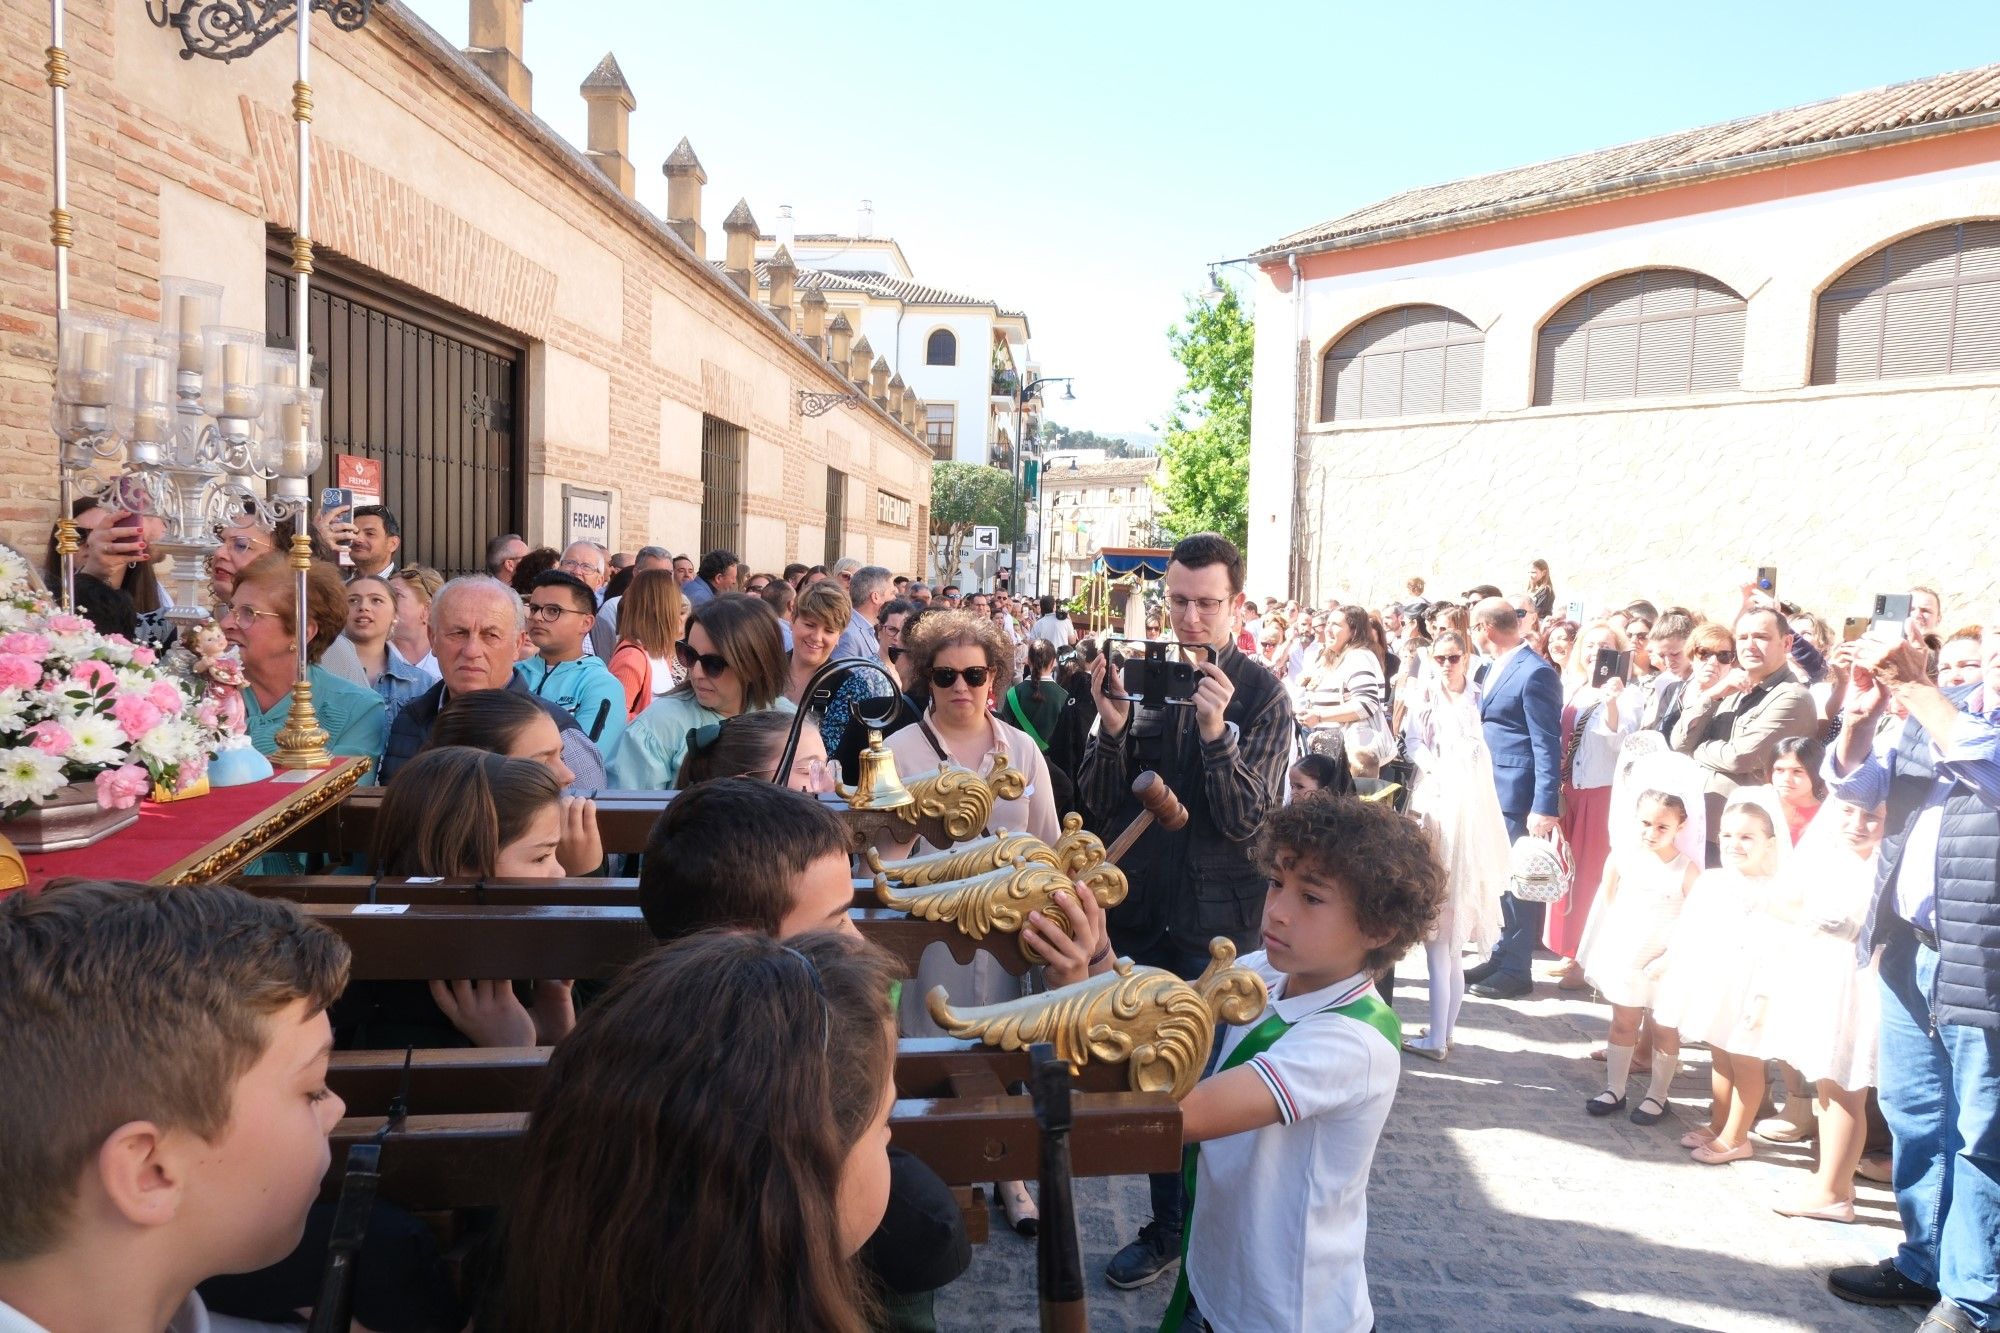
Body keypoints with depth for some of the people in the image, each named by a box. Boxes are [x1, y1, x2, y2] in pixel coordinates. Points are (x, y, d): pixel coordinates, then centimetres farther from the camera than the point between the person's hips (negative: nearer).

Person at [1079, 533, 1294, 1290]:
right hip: (1144, 910, 4)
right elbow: (1101, 803, -1)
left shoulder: (1261, 694, -7)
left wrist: (1215, 733, -28)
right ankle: (1168, 1228, 33)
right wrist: (1112, 729, -19)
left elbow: (1247, 820, -13)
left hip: (1220, 921, -3)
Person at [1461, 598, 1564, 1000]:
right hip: (1492, 791, 9)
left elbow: (1547, 745, -18)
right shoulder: (1490, 668, 12)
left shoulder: (1535, 673, -16)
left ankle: (1516, 972, 11)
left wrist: (1545, 807, -21)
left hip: (1518, 797, -9)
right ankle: (1501, 958, 28)